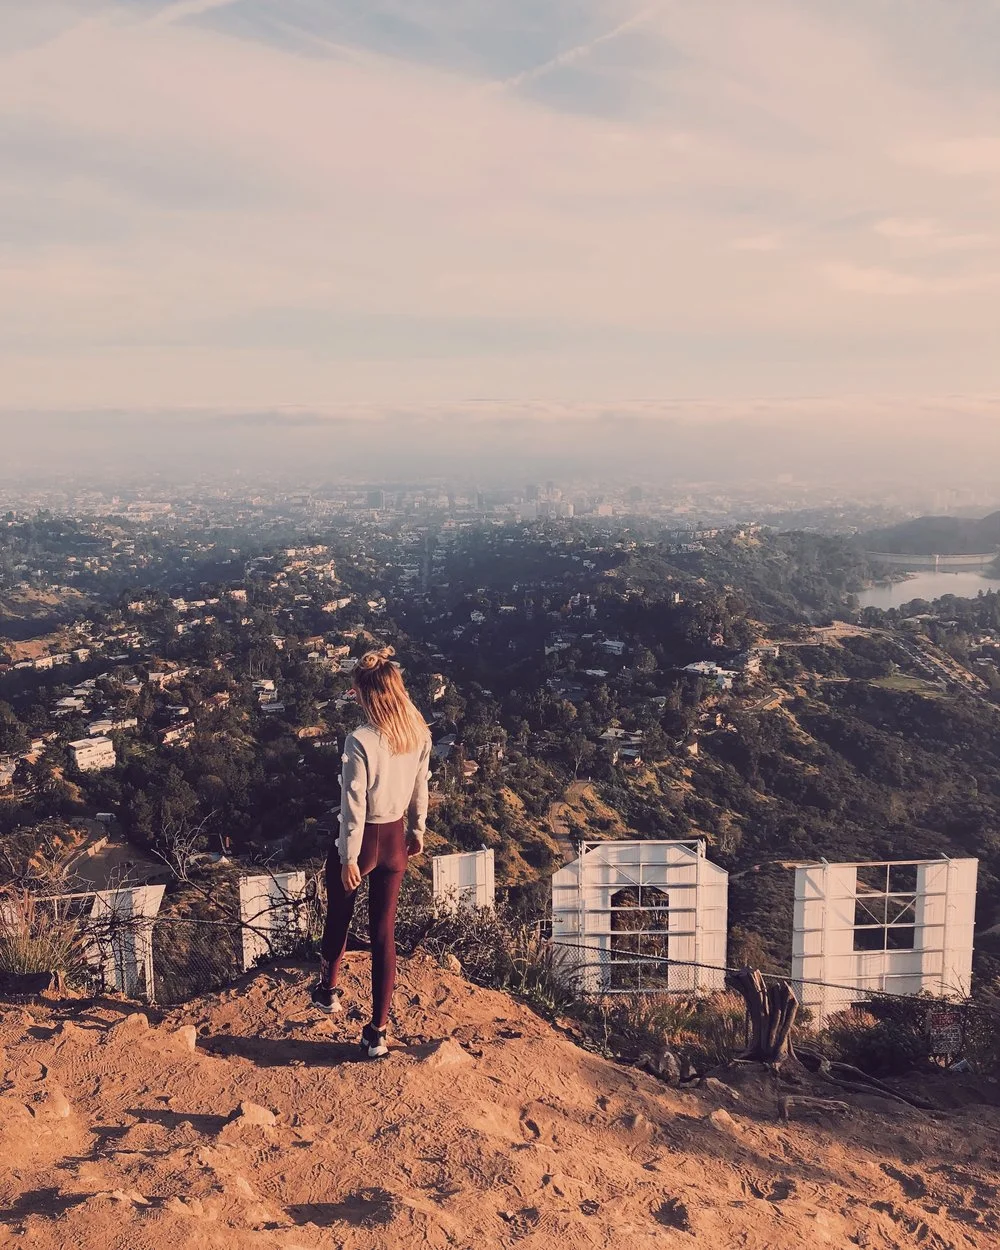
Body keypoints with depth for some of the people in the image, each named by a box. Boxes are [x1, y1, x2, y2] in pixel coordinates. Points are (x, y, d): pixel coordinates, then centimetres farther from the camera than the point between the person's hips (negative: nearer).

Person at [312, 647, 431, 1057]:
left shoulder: (360, 741, -26)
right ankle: (378, 1031, 19)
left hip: (362, 841, -5)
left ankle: (328, 989, 47)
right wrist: (417, 830, 19)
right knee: (384, 933, 12)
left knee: (338, 919, 23)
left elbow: (354, 807, -21)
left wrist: (349, 859, -11)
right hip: (395, 840, 5)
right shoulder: (419, 733, -7)